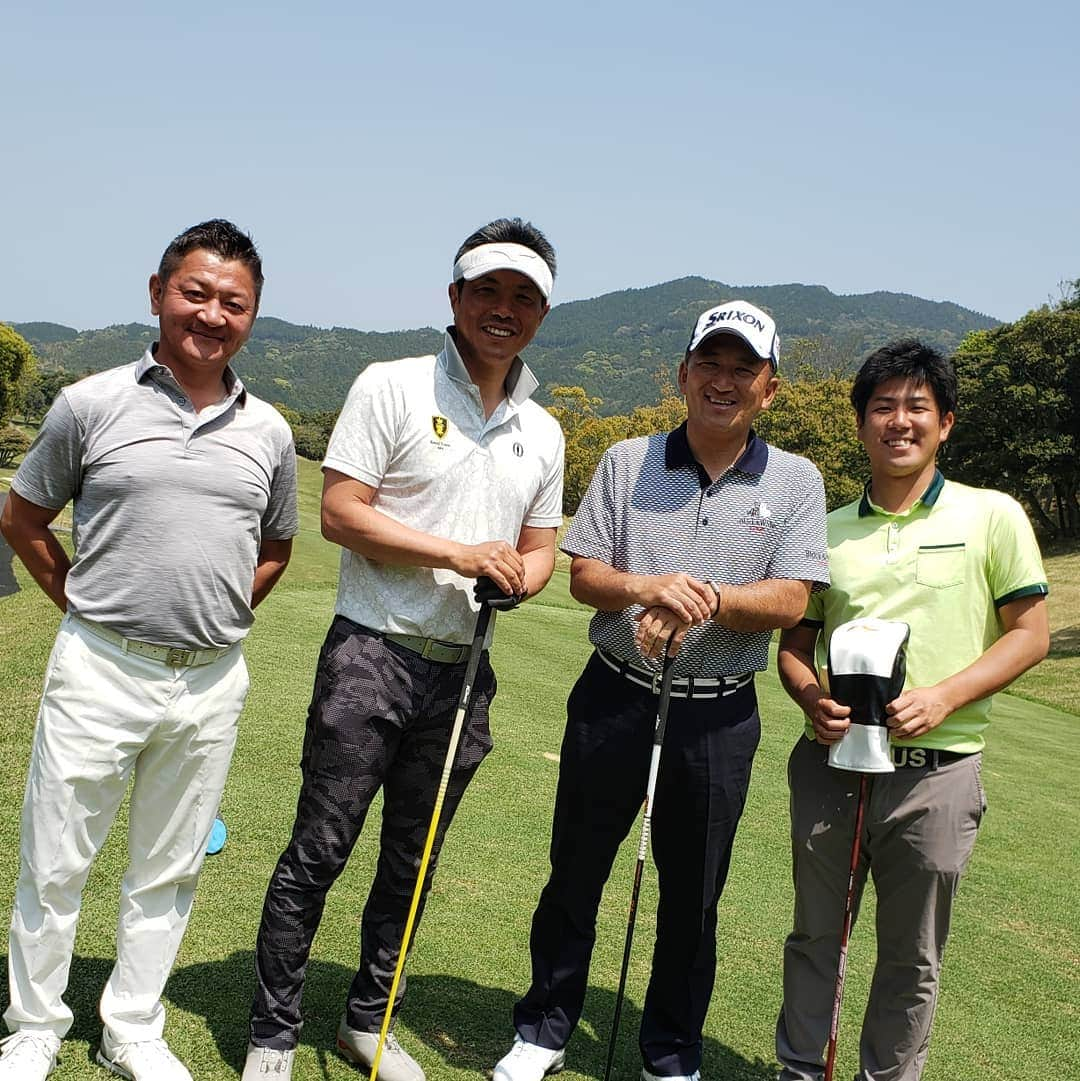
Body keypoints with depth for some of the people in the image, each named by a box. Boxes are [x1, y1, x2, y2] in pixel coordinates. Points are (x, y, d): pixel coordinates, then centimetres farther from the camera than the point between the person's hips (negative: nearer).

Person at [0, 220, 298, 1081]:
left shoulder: (268, 432, 4)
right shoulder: (91, 405, -3)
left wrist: (220, 614, 7)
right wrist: (83, 604, 3)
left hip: (212, 683, 3)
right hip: (100, 669, -2)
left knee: (169, 872, 14)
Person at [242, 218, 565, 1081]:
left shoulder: (543, 430, 12)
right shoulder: (392, 388, -4)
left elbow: (540, 548, 17)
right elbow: (341, 513, -10)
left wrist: (516, 580, -7)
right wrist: (461, 555, -15)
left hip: (465, 671, 5)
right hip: (373, 655, -4)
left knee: (412, 864, 14)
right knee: (318, 852, 1)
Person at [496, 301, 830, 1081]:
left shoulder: (796, 481, 1)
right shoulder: (628, 463, 2)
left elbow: (790, 600, -8)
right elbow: (584, 575, -2)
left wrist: (711, 598, -25)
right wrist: (648, 588, -22)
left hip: (718, 716, 0)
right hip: (615, 696, 1)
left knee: (693, 898, 12)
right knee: (574, 875, 11)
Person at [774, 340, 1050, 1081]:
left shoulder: (993, 516, -1)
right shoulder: (829, 531, 8)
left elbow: (1031, 634, -2)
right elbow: (795, 643, 12)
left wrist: (943, 695, -16)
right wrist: (812, 697, -10)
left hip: (936, 773, -2)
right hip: (830, 765, 3)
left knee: (913, 957, 11)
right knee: (815, 937, 15)